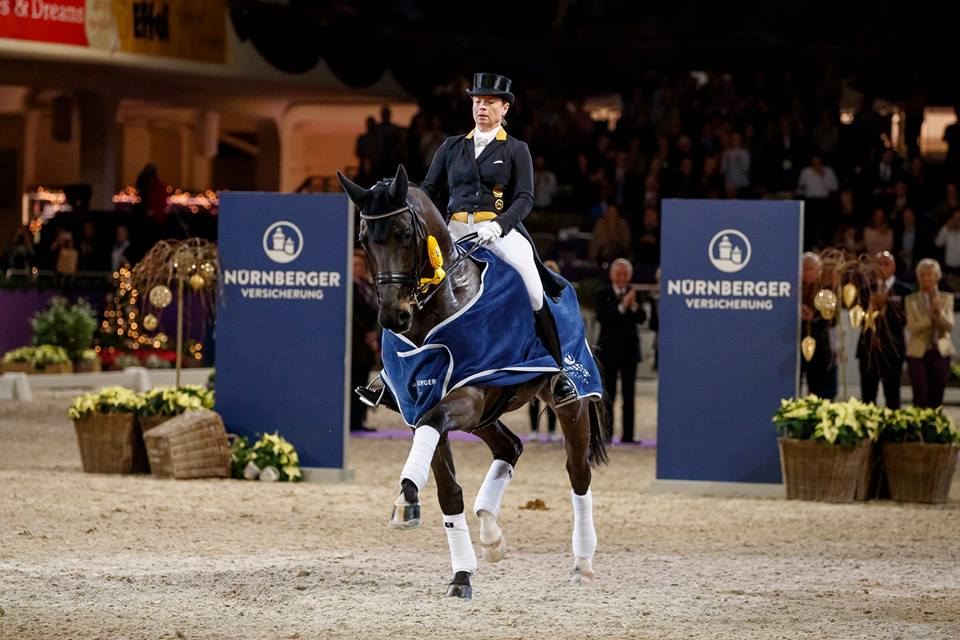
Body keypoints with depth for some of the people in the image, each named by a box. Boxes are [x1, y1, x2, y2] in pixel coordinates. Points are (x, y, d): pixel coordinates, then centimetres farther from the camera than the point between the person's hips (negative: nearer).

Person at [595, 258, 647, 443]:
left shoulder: (634, 293, 5)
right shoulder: (604, 294, -1)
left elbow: (642, 318, -5)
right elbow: (602, 317, -15)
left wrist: (634, 305, -22)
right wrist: (622, 307, -23)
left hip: (629, 349, 2)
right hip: (609, 350, -2)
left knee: (629, 394, 3)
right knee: (608, 393, 0)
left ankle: (627, 434, 3)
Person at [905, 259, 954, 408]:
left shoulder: (946, 299, 6)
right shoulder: (911, 300, 2)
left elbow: (950, 326, -3)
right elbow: (912, 327, -8)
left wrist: (939, 312, -20)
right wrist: (931, 314, -21)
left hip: (940, 352, 2)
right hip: (918, 352, -2)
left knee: (937, 398, 3)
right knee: (921, 397, -8)